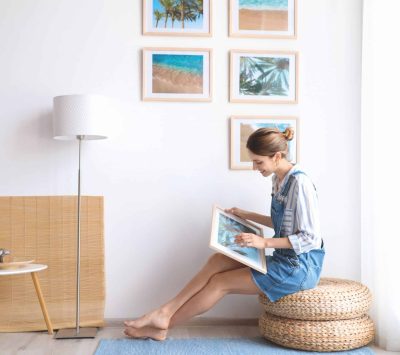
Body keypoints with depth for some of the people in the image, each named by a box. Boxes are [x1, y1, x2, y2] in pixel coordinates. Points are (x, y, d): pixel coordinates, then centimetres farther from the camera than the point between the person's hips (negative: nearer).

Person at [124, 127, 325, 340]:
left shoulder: (299, 183, -20)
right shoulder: (279, 179, 7)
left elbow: (310, 238, -21)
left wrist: (264, 242, -24)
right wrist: (246, 215, 12)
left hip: (300, 266, -8)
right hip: (284, 259, 8)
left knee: (221, 282, -8)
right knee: (217, 261, -4)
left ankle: (163, 326, 4)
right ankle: (165, 313, -5)